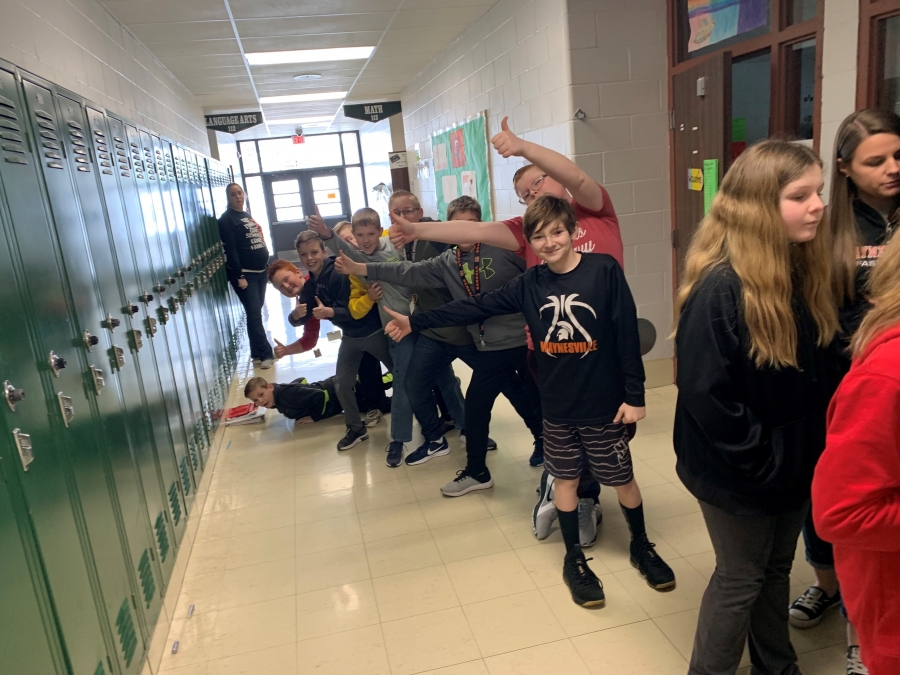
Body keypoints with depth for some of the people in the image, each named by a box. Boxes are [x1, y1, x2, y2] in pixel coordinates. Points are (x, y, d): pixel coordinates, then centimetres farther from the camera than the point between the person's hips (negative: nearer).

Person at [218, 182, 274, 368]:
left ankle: (257, 353, 18)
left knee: (256, 312, 11)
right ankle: (265, 354, -4)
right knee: (254, 314, -8)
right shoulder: (226, 219, -6)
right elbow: (231, 250, -13)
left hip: (260, 271, 7)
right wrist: (239, 276, -19)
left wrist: (267, 265, 15)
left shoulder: (248, 216, 17)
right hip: (244, 274, -7)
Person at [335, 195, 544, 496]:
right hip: (490, 348, 5)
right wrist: (359, 268, -4)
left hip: (525, 340, -5)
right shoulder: (446, 263, 5)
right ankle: (476, 472, 28)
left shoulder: (504, 246, -9)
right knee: (475, 406, 10)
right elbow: (410, 273, 1)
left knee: (540, 397, 7)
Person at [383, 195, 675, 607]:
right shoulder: (530, 284, -2)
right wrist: (415, 322, -6)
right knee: (566, 479, 15)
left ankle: (641, 546, 39)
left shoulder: (604, 270, -13)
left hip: (604, 403, -2)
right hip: (556, 407, 3)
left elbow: (628, 334, -11)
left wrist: (634, 395, -10)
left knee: (622, 479, 14)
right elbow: (476, 308, -3)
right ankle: (574, 559, 34)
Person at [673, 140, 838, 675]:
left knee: (777, 571, 24)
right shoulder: (720, 288, -26)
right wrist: (759, 462, -20)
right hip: (739, 472, -7)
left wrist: (811, 447, 0)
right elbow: (705, 394, -26)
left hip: (794, 461, 7)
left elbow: (820, 368, 7)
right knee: (740, 579, 12)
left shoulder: (807, 271, 0)